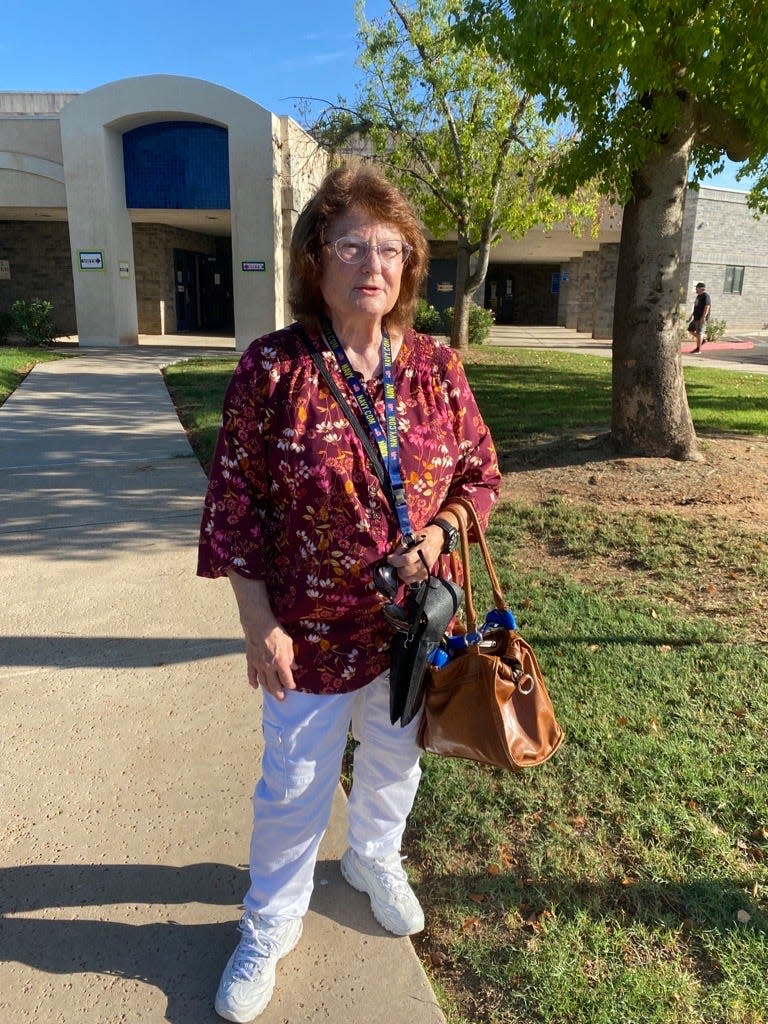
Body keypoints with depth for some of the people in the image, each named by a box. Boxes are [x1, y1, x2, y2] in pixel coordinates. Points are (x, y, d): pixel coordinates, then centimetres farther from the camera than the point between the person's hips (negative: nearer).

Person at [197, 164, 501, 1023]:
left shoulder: (436, 367, -6)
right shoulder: (271, 368, -14)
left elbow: (480, 473, 5)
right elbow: (234, 506, -11)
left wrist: (440, 532, -15)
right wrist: (259, 626, -12)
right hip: (309, 630, -3)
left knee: (394, 760, 25)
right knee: (294, 788, 14)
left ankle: (375, 861, 57)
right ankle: (269, 928, 43)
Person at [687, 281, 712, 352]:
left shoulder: (705, 296, -14)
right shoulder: (698, 296, 16)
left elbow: (707, 307, -22)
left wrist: (703, 317, -28)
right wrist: (692, 315, 23)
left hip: (702, 318, -10)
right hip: (696, 317, 10)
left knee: (699, 333, -8)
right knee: (691, 329, 14)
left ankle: (698, 349, -3)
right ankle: (702, 339, 23)